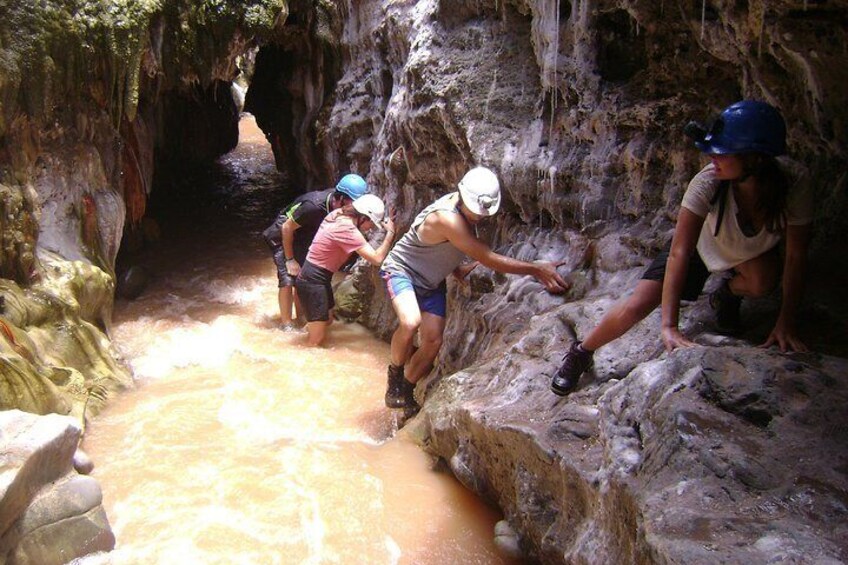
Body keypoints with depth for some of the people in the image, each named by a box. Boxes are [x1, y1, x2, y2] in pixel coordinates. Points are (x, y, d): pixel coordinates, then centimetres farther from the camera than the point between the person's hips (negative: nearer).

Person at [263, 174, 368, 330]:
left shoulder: (335, 202, -19)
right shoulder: (314, 206, -38)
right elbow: (287, 228, -26)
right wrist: (290, 260, -19)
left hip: (302, 237, 7)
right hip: (282, 236, -7)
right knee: (287, 280, -12)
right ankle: (287, 325, -5)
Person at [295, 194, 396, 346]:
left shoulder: (339, 214, 1)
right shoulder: (347, 230, -25)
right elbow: (377, 259, -27)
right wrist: (390, 233, -16)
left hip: (318, 276, 10)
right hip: (313, 280, -10)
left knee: (327, 320, 26)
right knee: (317, 339, -2)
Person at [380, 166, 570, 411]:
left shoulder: (465, 208, -7)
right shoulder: (447, 218, -34)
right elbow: (489, 259, -36)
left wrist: (457, 270, -3)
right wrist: (537, 269, -38)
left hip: (431, 281, 8)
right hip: (402, 269, -8)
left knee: (432, 342, -3)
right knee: (410, 322, -35)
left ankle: (405, 393, 18)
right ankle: (395, 375, -7)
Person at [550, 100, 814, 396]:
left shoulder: (791, 184, -34)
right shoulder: (708, 182, -37)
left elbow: (796, 257, -25)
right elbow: (679, 252, -40)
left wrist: (786, 324, -29)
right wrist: (669, 325, -45)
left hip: (750, 253, 2)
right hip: (699, 243, -2)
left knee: (763, 281, -34)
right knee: (636, 306, -18)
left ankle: (727, 295, 4)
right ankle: (581, 353, 8)